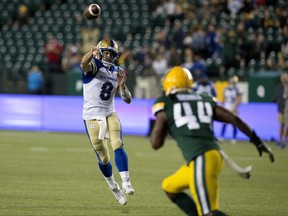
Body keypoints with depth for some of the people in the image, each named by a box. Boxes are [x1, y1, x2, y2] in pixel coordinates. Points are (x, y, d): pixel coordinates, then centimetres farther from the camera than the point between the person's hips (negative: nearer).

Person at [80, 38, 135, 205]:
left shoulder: (117, 72, 6)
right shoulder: (94, 66, -10)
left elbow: (128, 100, 6)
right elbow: (84, 64, -38)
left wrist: (122, 85, -15)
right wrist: (92, 53, -61)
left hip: (110, 114, 4)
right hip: (92, 116, -4)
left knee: (118, 145, -21)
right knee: (103, 158, 3)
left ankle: (126, 183, -27)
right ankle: (113, 186, 26)